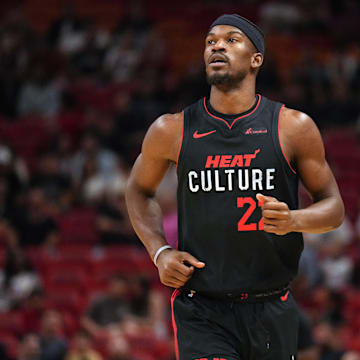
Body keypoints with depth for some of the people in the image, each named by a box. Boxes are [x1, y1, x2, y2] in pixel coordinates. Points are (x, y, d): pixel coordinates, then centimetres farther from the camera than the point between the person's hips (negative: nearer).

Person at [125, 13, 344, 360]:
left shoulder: (294, 128, -1)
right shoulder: (172, 130, 0)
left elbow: (333, 206, 6)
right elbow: (139, 190, 19)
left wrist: (293, 220, -16)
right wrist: (159, 252, 2)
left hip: (271, 310, 2)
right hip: (200, 313, -1)